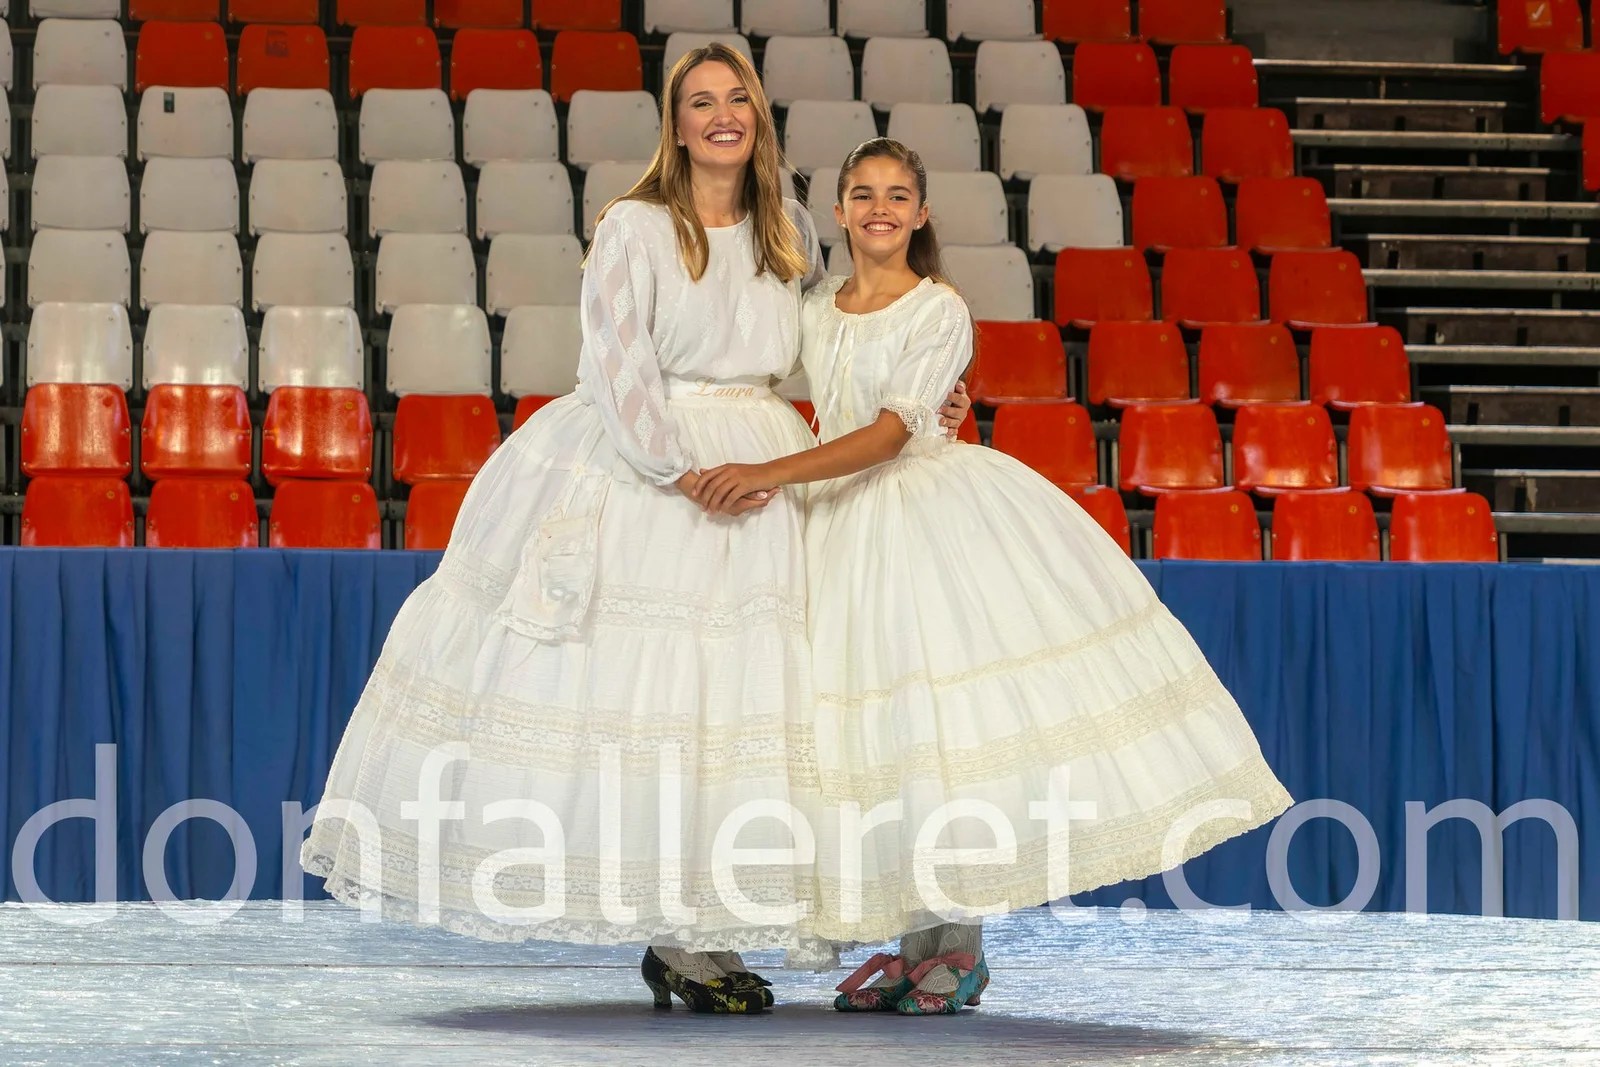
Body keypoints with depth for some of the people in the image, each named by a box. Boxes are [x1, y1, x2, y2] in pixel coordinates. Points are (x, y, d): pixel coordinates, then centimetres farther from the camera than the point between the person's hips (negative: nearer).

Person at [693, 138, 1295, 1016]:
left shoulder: (940, 311, -6)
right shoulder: (814, 313, 11)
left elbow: (890, 433, -15)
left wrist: (769, 476, -22)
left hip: (942, 509, -5)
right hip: (850, 526, 5)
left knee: (950, 719, -10)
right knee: (878, 733, 2)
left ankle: (958, 945, -3)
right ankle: (915, 944, 8)